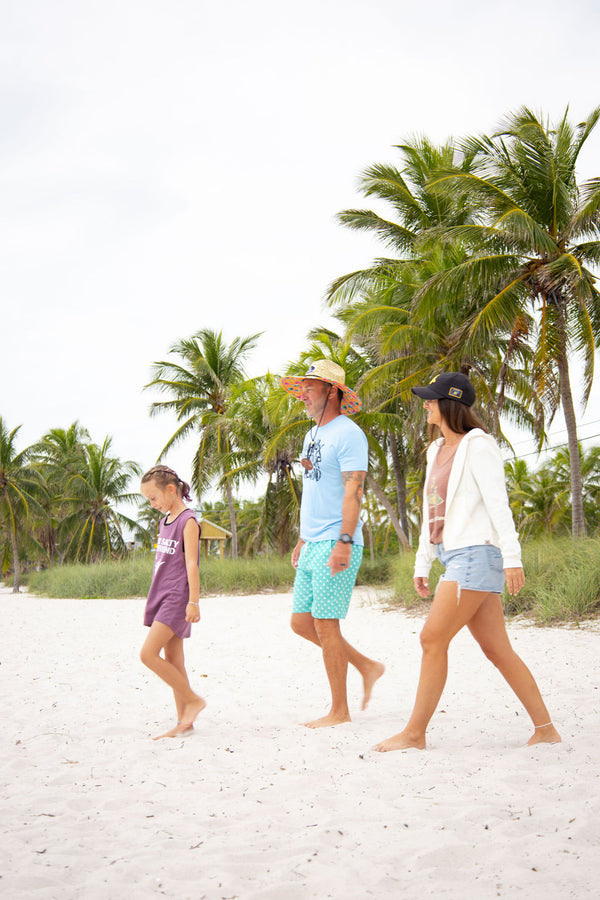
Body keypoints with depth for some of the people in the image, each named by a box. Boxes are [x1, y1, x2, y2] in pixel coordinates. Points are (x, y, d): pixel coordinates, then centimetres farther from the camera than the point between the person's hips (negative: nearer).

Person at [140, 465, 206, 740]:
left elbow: (191, 564, -16)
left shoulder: (188, 521, -10)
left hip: (177, 598, -9)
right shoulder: (164, 521, 16)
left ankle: (193, 699, -4)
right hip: (161, 596, 9)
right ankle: (184, 721, 12)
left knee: (149, 654, -16)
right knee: (171, 660, 8)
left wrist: (193, 602, -20)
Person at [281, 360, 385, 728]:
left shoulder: (347, 433, -10)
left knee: (325, 625, -6)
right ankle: (368, 667, 23)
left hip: (336, 545, -9)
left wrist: (344, 542, -25)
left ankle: (340, 712, 5)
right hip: (313, 545, 10)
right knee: (301, 622, 10)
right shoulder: (313, 434, 18)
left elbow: (352, 492, -18)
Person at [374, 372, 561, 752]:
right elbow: (432, 513, 22)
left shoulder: (477, 445, -6)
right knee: (497, 649, 6)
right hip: (455, 556, 9)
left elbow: (498, 502, -13)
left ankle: (415, 733, -2)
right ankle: (545, 729, 11)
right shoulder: (438, 451, 19)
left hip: (477, 553, -8)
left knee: (433, 639, -9)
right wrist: (423, 563, 20)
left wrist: (512, 557, -19)